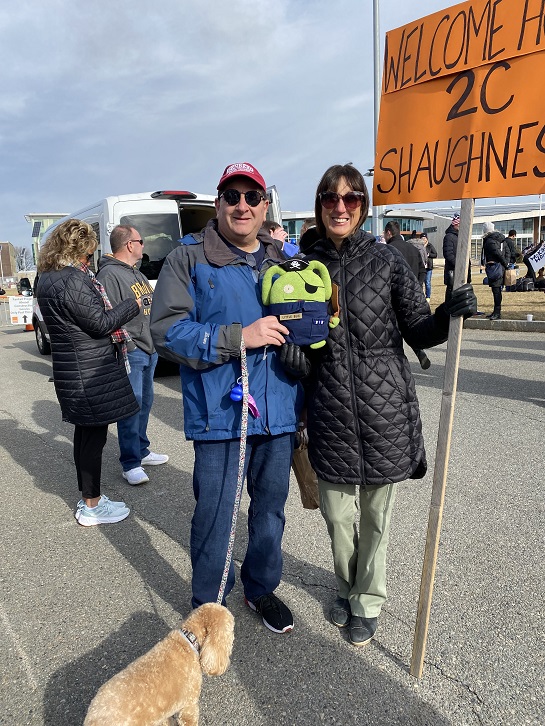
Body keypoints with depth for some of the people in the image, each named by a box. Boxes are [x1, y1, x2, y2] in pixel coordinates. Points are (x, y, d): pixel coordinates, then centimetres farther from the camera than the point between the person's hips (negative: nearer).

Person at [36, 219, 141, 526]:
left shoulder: (48, 279, 11)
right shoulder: (73, 280, -20)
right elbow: (101, 323, -18)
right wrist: (134, 304, -9)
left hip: (72, 368, 10)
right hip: (90, 372, -10)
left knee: (85, 432, 18)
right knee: (94, 435, 1)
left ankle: (88, 497, 32)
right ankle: (92, 507, 14)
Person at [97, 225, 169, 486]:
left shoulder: (137, 274, 19)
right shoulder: (109, 274, -13)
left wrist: (156, 341, 20)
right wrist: (125, 346, -22)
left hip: (149, 350, 10)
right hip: (130, 353, -10)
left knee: (144, 403, 16)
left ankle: (141, 451, 30)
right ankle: (131, 464, 2)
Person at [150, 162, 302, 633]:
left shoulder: (283, 262, 12)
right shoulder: (189, 258, -2)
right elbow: (166, 330, -12)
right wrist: (238, 337, -20)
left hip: (280, 412, 5)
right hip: (220, 414, -4)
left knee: (271, 509, 18)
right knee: (214, 516, 5)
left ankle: (261, 587, 42)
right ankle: (207, 605, 31)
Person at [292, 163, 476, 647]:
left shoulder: (387, 260, -2)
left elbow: (419, 332, -1)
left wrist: (448, 314, -21)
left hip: (384, 408, -1)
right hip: (330, 412, 2)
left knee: (376, 513, 11)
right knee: (337, 513, 12)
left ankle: (368, 601, 37)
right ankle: (347, 588, 42)